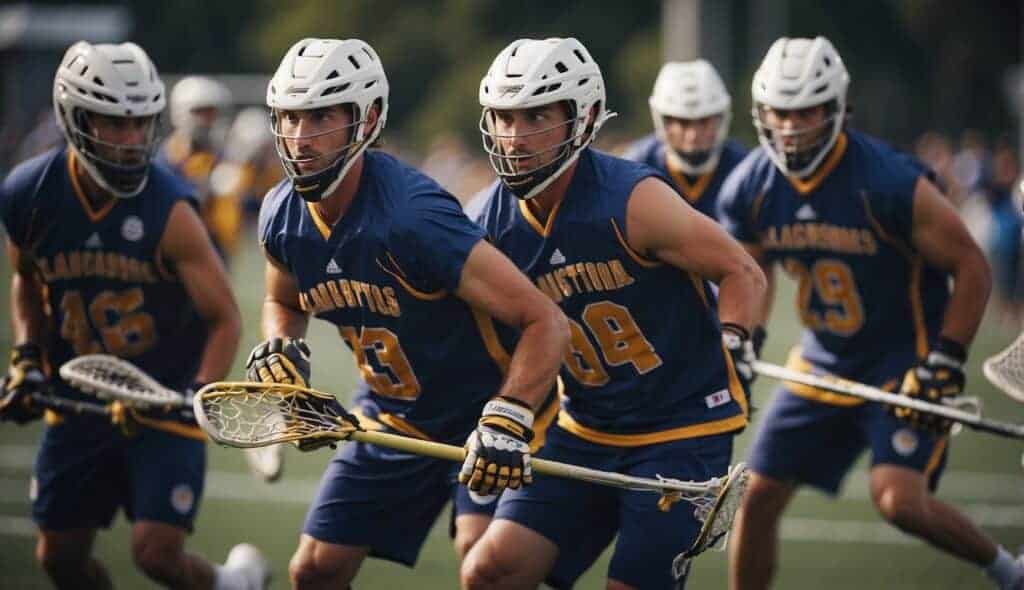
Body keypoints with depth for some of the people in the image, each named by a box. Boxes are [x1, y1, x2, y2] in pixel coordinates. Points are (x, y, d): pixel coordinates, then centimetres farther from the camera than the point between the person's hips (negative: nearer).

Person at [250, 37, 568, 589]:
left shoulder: (413, 214, -30)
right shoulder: (282, 217, -8)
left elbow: (546, 322, -30)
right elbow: (283, 302, 17)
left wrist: (507, 422, -42)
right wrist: (278, 348, -6)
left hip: (478, 414, -7)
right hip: (390, 419, 7)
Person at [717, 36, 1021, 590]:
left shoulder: (890, 183, -22)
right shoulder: (748, 190, -5)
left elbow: (971, 267, -15)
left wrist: (945, 363, -20)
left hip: (905, 357, -6)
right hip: (823, 364, 6)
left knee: (899, 500, -22)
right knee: (758, 497, 3)